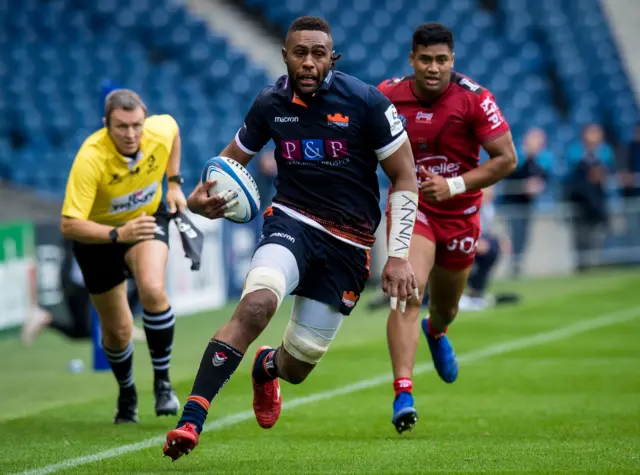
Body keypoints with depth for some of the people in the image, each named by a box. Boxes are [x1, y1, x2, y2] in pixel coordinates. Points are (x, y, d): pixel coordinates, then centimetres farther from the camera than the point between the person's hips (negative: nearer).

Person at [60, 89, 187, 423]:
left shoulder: (160, 131, -23)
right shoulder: (91, 158, -35)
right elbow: (69, 225, -37)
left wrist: (174, 183, 3)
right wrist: (118, 234, -50)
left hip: (147, 218, 1)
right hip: (98, 233, -1)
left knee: (153, 290, -30)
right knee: (117, 331, 7)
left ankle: (162, 382, -12)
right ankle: (127, 394, 39)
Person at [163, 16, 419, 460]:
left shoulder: (366, 103, -11)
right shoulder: (270, 104, -3)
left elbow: (405, 178, -3)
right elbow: (232, 159, 14)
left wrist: (399, 255, -9)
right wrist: (202, 197, -9)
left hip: (349, 244, 0)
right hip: (292, 220, 0)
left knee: (297, 367, 4)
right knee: (257, 303, -32)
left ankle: (266, 367, 46)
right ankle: (191, 421, -35)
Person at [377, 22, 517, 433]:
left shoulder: (474, 99, -17)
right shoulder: (388, 95, -11)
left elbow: (506, 159, -15)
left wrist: (454, 185, -24)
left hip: (460, 214, 1)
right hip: (411, 208, -1)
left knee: (446, 308, 20)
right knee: (408, 292, -25)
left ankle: (436, 332, 60)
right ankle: (403, 392, -30)